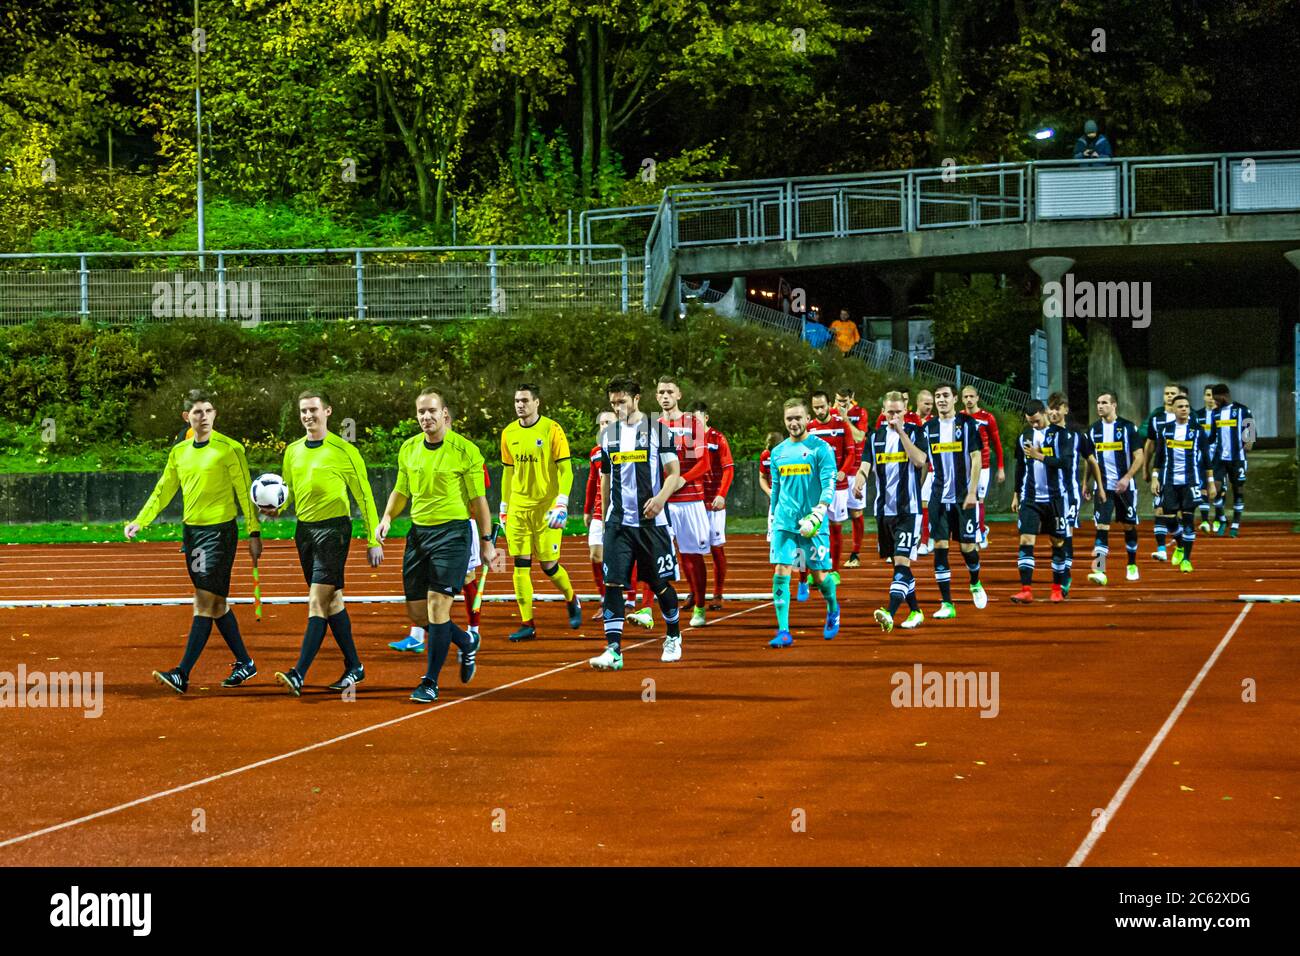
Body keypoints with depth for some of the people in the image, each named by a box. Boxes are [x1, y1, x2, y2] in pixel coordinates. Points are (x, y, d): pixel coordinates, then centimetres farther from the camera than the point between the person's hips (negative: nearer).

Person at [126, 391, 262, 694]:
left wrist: (254, 533, -9)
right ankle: (244, 663, 24)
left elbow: (245, 492, -6)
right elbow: (162, 492, 16)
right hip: (191, 531, 7)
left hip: (219, 531, -7)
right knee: (216, 603, 12)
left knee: (205, 602, -9)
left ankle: (183, 674, -14)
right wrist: (139, 522, 5)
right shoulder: (179, 452, 10)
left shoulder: (229, 449, -7)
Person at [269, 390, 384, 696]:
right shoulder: (293, 451, 10)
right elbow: (287, 489, 20)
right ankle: (354, 668, 21)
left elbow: (364, 496, -4)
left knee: (317, 601, -13)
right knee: (332, 601, 12)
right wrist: (276, 509, -4)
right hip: (303, 530, 7)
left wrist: (373, 541, -6)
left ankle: (299, 675, -19)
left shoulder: (344, 451, -7)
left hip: (333, 529, -7)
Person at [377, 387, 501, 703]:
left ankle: (431, 682, -5)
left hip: (452, 531, -6)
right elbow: (401, 491, 19)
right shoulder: (408, 449, 8)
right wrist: (387, 517, 1)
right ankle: (466, 642, 33)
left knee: (438, 604, -13)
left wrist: (487, 543, -3)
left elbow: (478, 499, -4)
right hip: (418, 531, 6)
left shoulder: (465, 450, -7)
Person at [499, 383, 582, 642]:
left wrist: (561, 504, -18)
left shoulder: (551, 430, -7)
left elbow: (566, 470, -8)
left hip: (546, 508, -4)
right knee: (520, 565, -3)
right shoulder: (509, 433, 8)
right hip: (518, 508, 4)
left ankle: (572, 601, 29)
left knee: (549, 565, -2)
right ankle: (527, 624, 0)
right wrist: (504, 507, 16)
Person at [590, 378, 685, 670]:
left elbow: (674, 473, -2)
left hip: (651, 520, -3)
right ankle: (613, 650, -11)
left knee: (660, 584, 6)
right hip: (618, 521, 3)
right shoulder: (608, 435, 11)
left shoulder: (658, 430, -2)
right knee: (612, 583, -9)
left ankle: (673, 637, 30)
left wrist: (661, 498, -20)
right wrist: (604, 517, 18)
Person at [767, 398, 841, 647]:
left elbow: (829, 486, -11)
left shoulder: (821, 448, -4)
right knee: (781, 573, -8)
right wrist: (772, 519, 19)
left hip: (813, 524, -4)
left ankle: (833, 610, 36)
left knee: (820, 575, 4)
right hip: (784, 523, 4)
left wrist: (817, 515, -24)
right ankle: (783, 631, -8)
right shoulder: (778, 452, 11)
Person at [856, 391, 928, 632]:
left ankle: (890, 615, -27)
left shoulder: (914, 432, -1)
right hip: (884, 510, 5)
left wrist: (901, 431, -18)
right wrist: (859, 480, -23)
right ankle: (915, 612, 26)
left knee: (902, 561, -15)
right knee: (897, 564, 13)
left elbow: (919, 460, -17)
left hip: (908, 510, -5)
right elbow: (865, 465, 0)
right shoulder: (875, 436, 9)